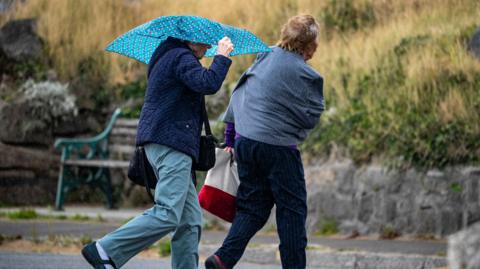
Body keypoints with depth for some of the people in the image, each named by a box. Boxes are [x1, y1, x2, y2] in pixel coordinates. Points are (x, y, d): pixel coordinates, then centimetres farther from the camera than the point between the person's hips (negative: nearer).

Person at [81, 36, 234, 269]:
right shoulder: (181, 57, -7)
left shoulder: (167, 57, 25)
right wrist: (222, 57, -10)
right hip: (171, 144, -11)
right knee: (168, 214, -18)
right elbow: (208, 84, -22)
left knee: (190, 219, 8)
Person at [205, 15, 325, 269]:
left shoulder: (264, 57, 7)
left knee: (252, 207, 11)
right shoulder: (306, 76, -12)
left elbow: (238, 93, 12)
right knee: (292, 210, 7)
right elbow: (311, 117, -6)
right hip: (278, 148, -6)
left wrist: (230, 137, 19)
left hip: (244, 141, 6)